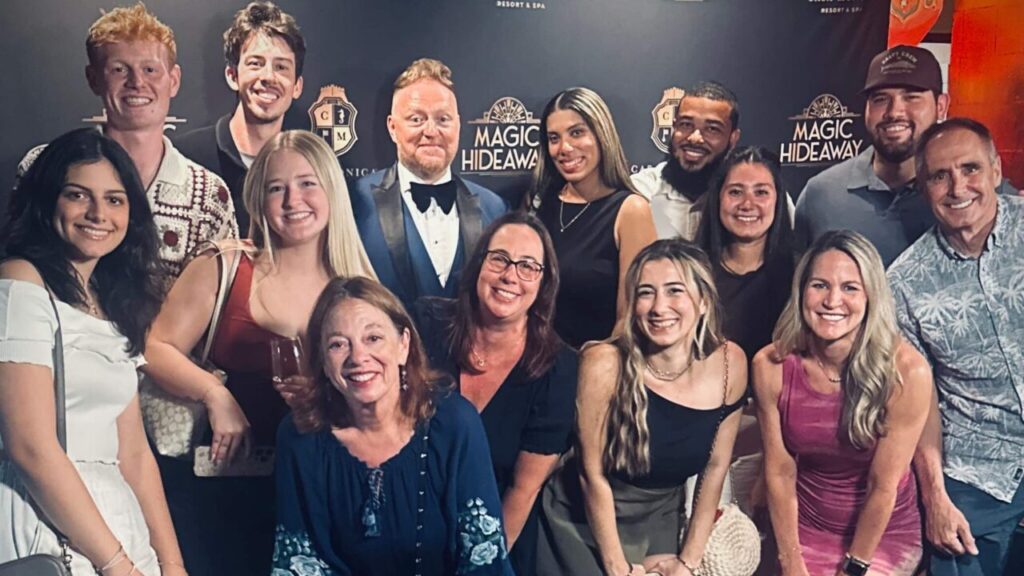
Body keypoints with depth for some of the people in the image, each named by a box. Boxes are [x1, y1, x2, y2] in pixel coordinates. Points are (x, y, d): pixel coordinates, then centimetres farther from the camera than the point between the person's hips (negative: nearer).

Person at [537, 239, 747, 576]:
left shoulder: (730, 364, -12)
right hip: (581, 524, -3)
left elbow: (716, 468, -1)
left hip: (660, 523, 3)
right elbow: (592, 474, -15)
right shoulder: (605, 364, -23)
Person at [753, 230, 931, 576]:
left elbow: (884, 485, -15)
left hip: (884, 533, -1)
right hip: (806, 528, 2)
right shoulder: (771, 366, -15)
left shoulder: (906, 371, -22)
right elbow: (780, 471, -8)